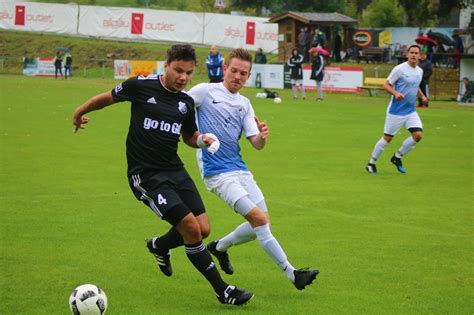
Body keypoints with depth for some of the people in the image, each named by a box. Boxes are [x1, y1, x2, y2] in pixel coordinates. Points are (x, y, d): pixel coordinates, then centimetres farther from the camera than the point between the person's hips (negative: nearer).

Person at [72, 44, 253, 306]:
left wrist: (203, 140, 0)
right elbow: (108, 97, 7)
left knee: (203, 229, -2)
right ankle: (222, 290, -5)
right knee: (191, 227, -16)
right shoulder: (141, 86, -9)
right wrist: (80, 112, 19)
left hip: (175, 169, 6)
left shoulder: (186, 102, 7)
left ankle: (160, 246, 31)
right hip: (145, 174, -6)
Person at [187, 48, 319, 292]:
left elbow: (256, 145, 7)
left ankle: (219, 246, 29)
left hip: (240, 170, 7)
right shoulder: (205, 91, -3)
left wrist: (262, 137, -16)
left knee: (262, 223, 5)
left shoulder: (244, 104, 14)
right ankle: (292, 274, -12)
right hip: (216, 172, -7)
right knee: (259, 219, -16)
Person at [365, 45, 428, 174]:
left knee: (418, 135, -9)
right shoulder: (399, 69, -12)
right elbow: (386, 85, -10)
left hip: (410, 111, 6)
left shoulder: (420, 71, 9)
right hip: (396, 111, -6)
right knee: (387, 138, -1)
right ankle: (371, 163, 16)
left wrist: (422, 96, 8)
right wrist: (396, 93, -28)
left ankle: (397, 157, 10)